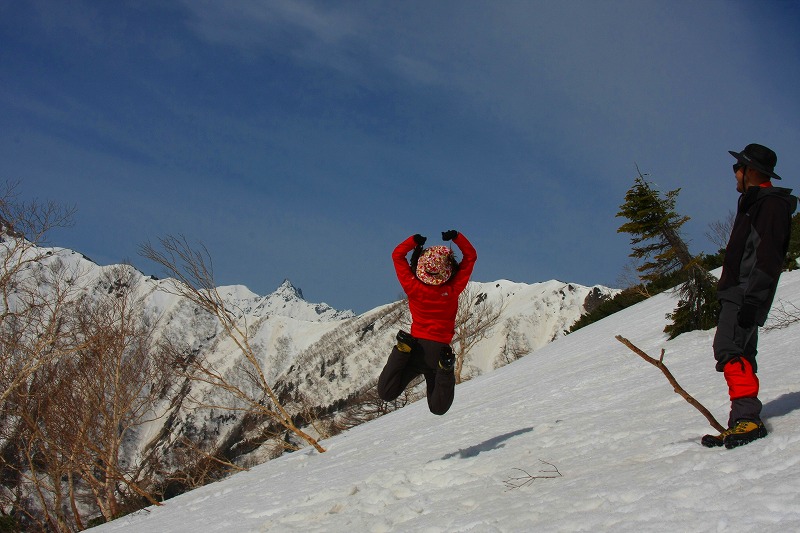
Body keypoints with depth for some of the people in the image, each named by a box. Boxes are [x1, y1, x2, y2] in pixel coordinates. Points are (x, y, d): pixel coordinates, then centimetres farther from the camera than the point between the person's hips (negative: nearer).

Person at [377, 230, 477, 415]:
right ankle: (445, 368, -18)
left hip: (416, 347, 0)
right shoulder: (453, 290, -12)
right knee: (438, 408, 11)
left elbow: (397, 255, 0)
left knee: (386, 394, -1)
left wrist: (415, 240, -6)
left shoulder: (413, 288, -13)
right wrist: (456, 237, -8)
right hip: (440, 350, 1)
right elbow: (471, 256, -1)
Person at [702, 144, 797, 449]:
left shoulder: (770, 205, -10)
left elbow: (768, 258, -20)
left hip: (747, 295, -11)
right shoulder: (754, 203, 23)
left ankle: (748, 417, -25)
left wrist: (751, 298, -26)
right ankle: (742, 423, 15)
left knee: (729, 348, -21)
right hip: (737, 295, 11)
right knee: (739, 354, 11)